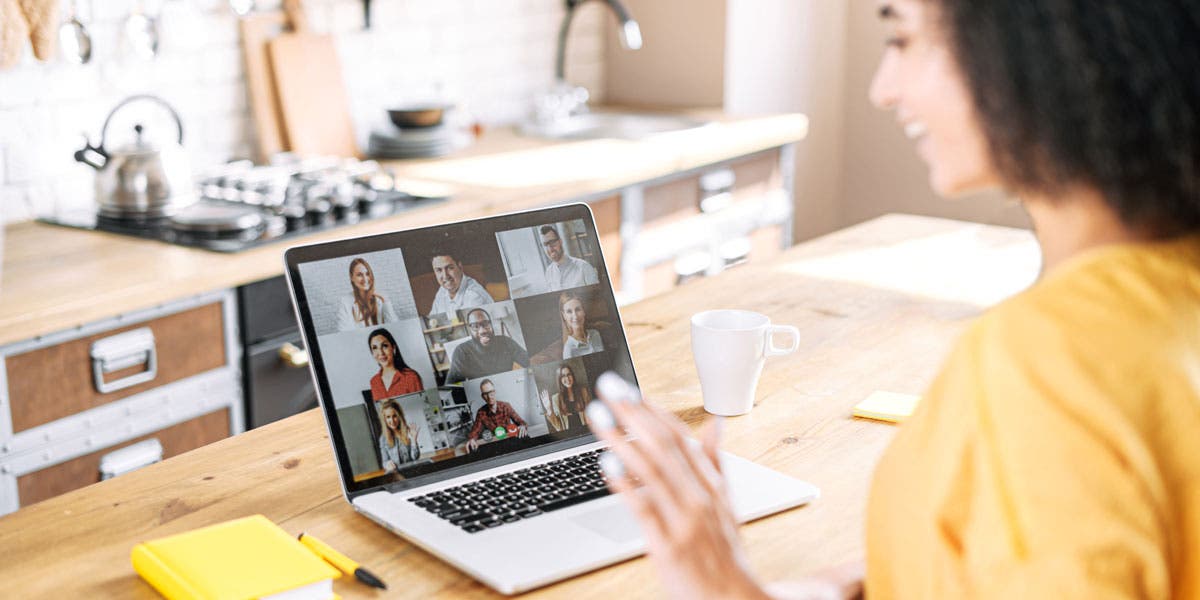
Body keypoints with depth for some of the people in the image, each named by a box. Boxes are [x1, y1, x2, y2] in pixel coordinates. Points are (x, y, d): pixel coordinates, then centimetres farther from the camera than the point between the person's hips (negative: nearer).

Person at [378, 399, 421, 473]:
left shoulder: (409, 433, 3)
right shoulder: (383, 438, 8)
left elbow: (415, 457, -1)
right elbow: (385, 462, 9)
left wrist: (413, 439, -14)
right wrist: (387, 464, -14)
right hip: (394, 473, 3)